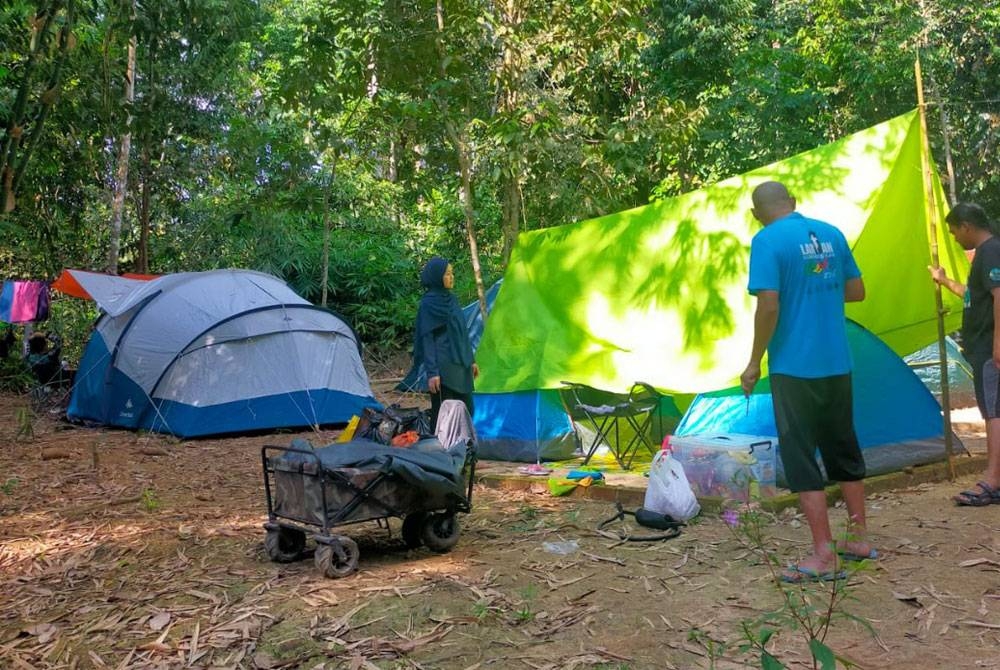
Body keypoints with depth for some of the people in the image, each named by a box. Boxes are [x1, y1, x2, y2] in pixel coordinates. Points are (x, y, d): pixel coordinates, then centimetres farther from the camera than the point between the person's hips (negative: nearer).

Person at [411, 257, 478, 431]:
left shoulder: (451, 299, 13)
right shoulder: (428, 303, -9)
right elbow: (427, 338, -13)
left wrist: (470, 360, 19)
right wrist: (432, 372, -18)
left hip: (460, 365, 8)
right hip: (444, 367, -8)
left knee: (465, 410, 12)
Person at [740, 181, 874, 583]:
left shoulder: (768, 240, -12)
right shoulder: (832, 234, 8)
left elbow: (768, 306, -19)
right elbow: (856, 291, 14)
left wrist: (754, 363, -10)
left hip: (795, 366, -7)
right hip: (837, 364, 7)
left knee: (800, 458, 1)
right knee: (844, 450, 18)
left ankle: (823, 557, 3)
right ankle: (858, 539, 29)